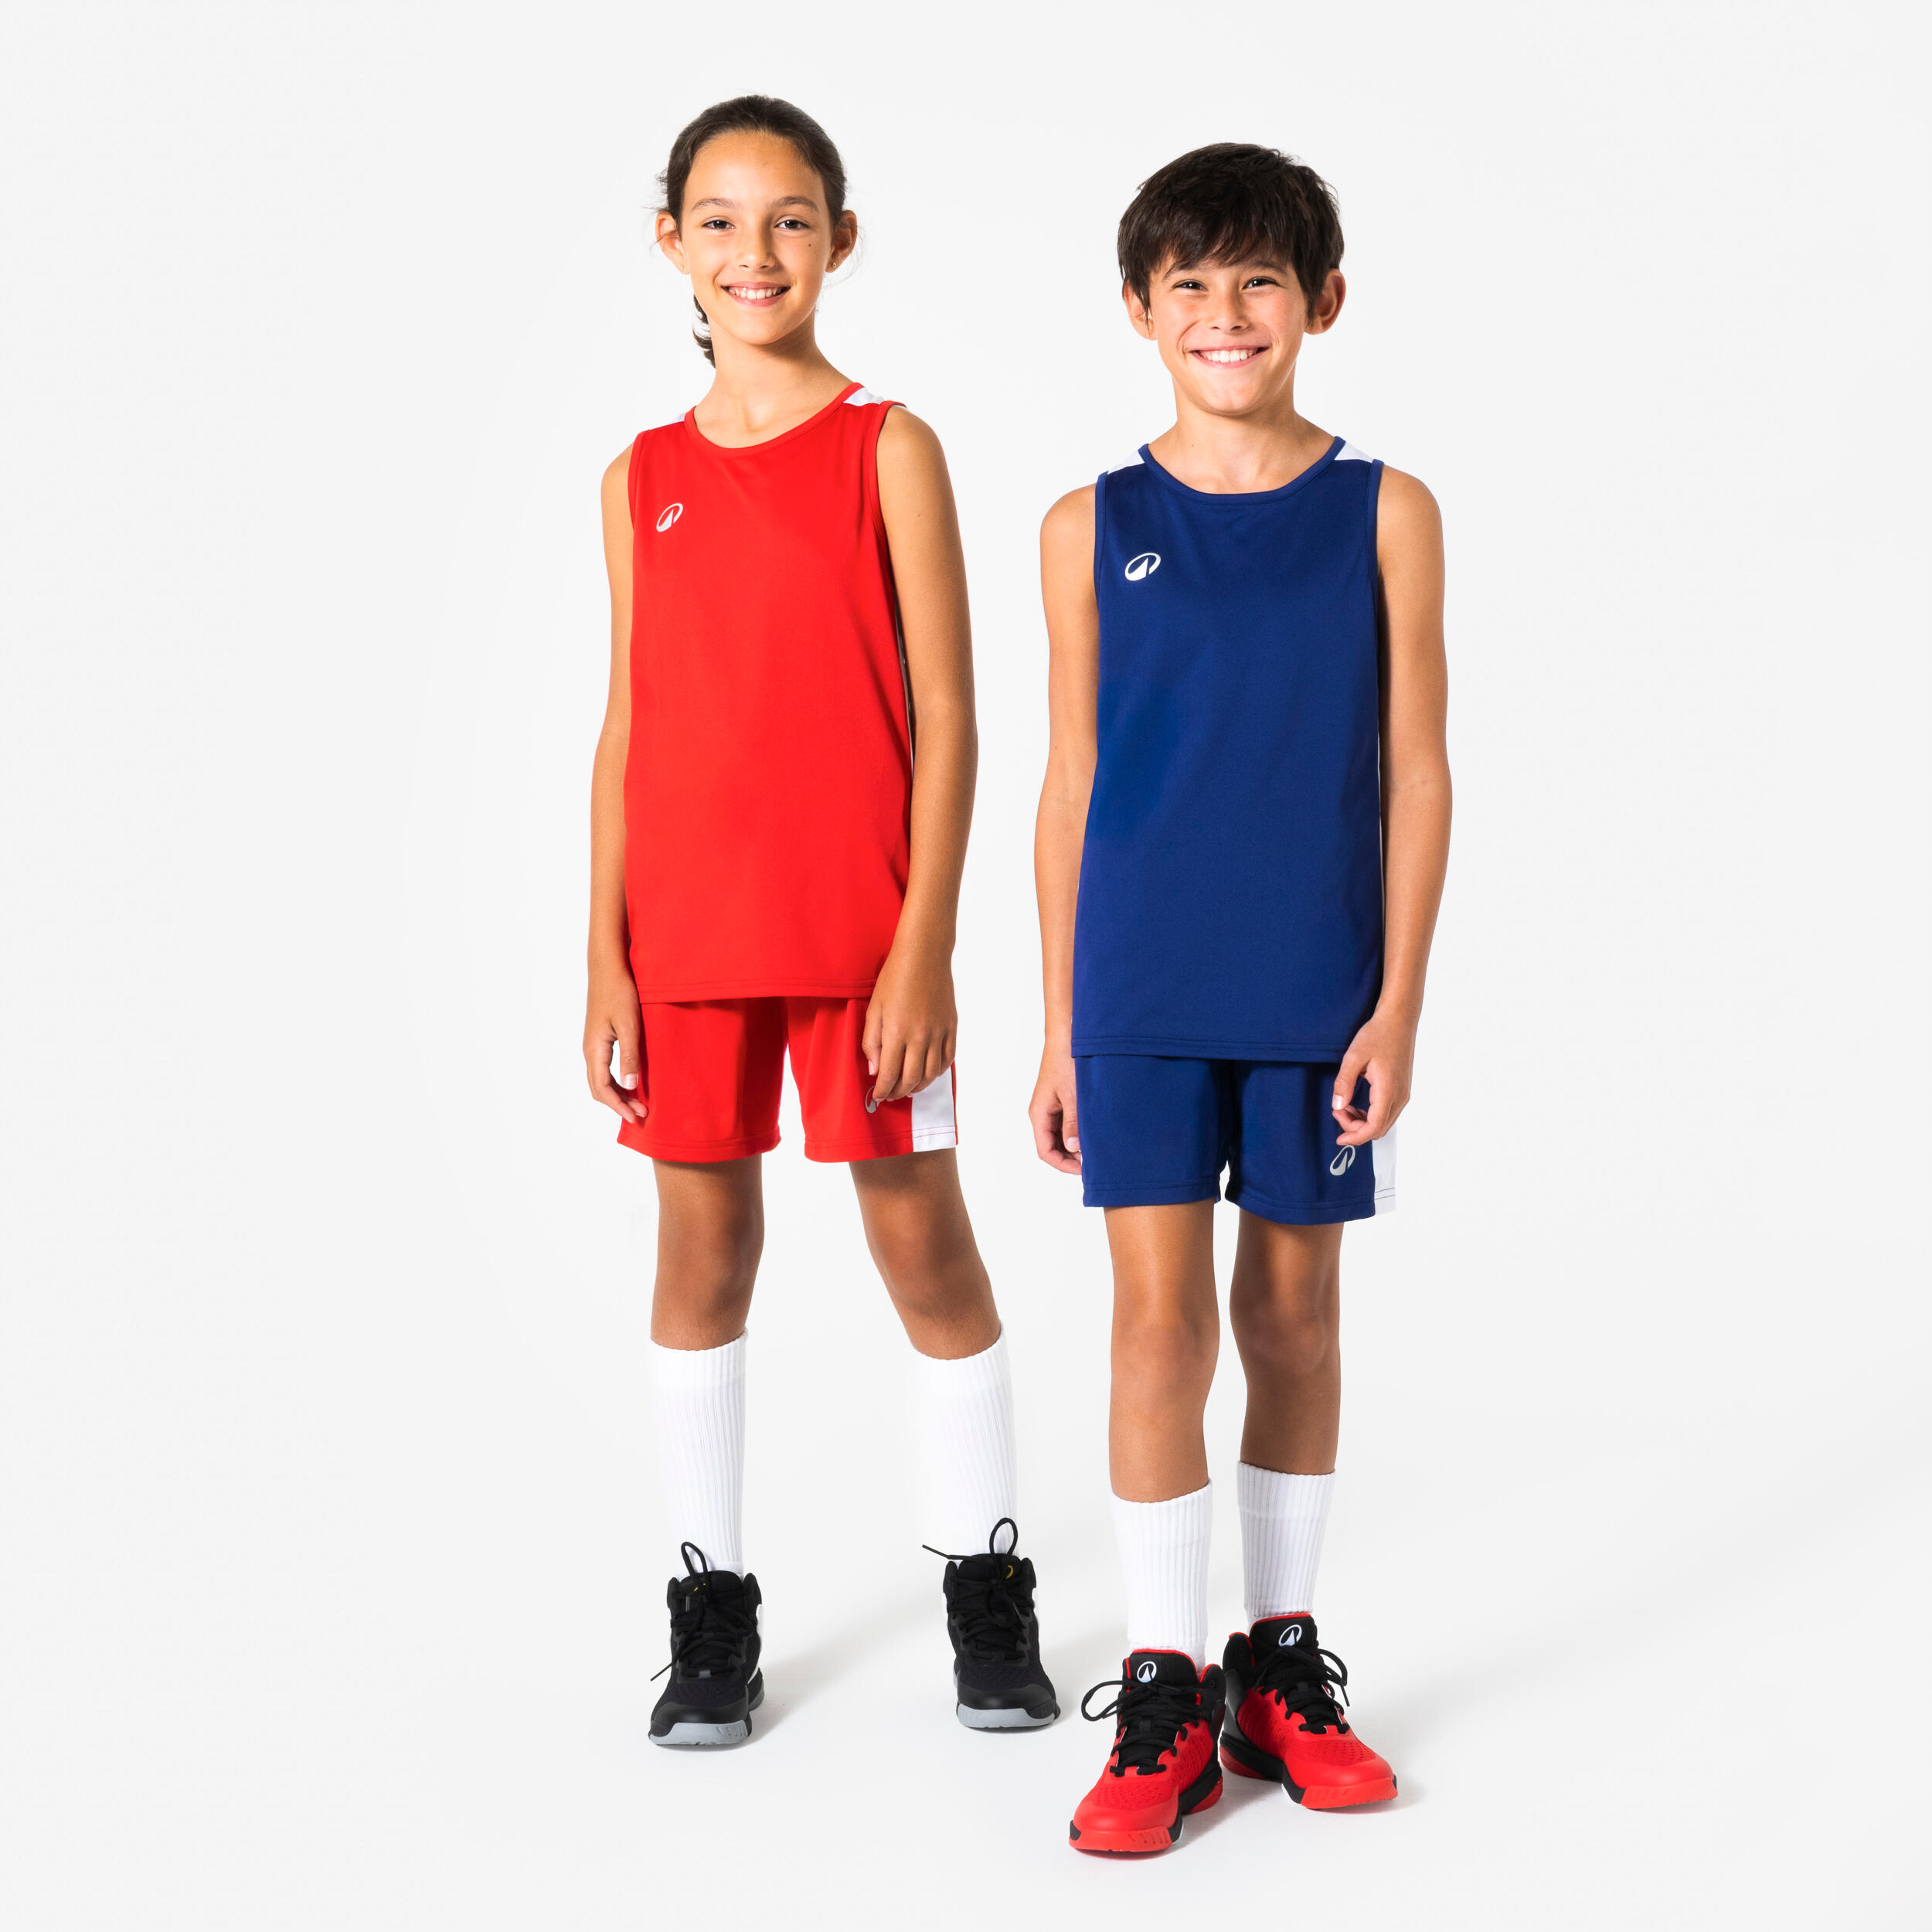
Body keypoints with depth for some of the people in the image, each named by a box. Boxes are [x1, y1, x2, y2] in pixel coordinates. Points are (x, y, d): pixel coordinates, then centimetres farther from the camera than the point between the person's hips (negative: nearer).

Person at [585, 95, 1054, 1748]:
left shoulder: (889, 449, -1)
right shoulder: (644, 479, 9)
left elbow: (946, 713, -4)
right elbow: (627, 729, 10)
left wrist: (925, 945, -11)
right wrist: (607, 959, 3)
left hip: (861, 929, -3)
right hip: (685, 933, 3)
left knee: (923, 1243, 3)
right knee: (703, 1252, 8)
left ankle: (990, 1597, 17)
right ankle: (713, 1609, 20)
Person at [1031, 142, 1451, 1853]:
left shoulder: (1385, 515, 2)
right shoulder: (1092, 528, 4)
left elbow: (1415, 771, 1)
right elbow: (1072, 784, 6)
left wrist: (1397, 1004, -5)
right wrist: (1059, 1026, 4)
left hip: (1317, 989, 0)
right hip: (1140, 987, 0)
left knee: (1294, 1308, 9)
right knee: (1160, 1309, -3)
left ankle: (1283, 1660, 23)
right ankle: (1165, 1688, 6)